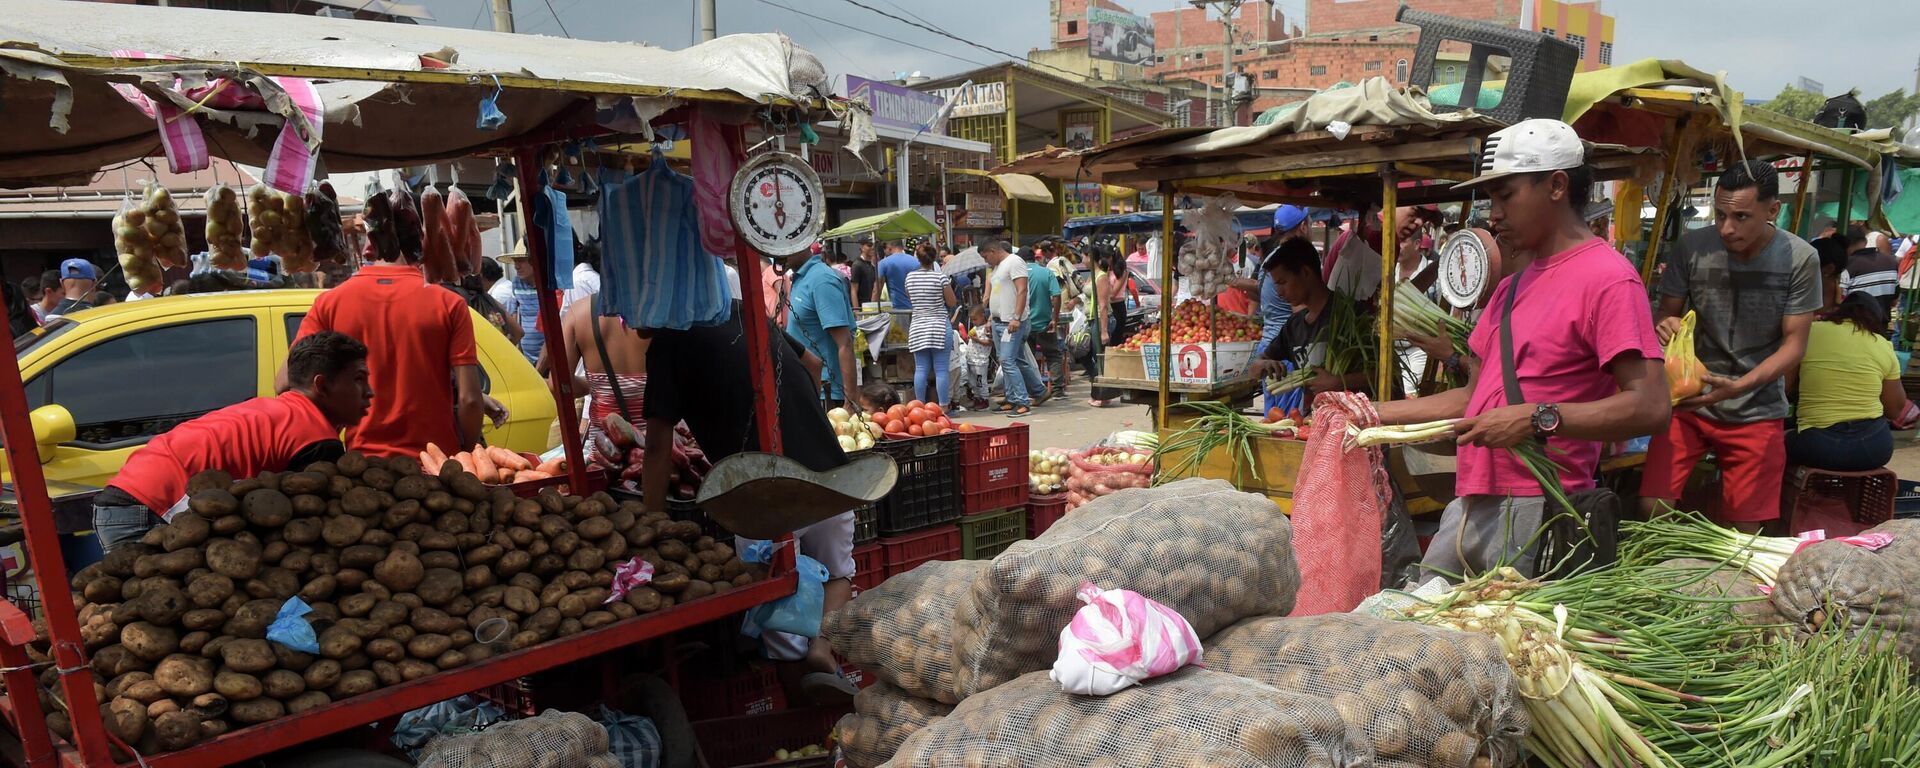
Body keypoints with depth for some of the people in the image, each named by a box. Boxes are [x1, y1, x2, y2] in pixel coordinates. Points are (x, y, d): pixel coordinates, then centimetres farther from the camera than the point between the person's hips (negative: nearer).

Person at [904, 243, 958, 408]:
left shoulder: (910, 277, 4)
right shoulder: (941, 277, -8)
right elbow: (952, 302, -1)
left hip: (917, 328, 4)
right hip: (939, 327, -4)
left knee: (920, 369, 6)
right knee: (941, 370, -1)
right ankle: (943, 407, 0)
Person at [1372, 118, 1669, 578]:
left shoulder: (1608, 278, -8)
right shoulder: (1514, 284, 20)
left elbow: (1649, 407, -17)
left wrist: (1536, 419, -23)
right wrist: (1380, 414, 14)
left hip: (1537, 511, -8)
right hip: (1470, 505, 8)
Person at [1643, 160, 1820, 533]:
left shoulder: (1800, 259, -9)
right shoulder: (1692, 247, -8)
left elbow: (1794, 344, -8)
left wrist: (1738, 387, -25)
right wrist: (1665, 326, -23)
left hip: (1757, 413, 0)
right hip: (1688, 403, 0)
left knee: (1743, 527, 6)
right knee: (1652, 508, -11)